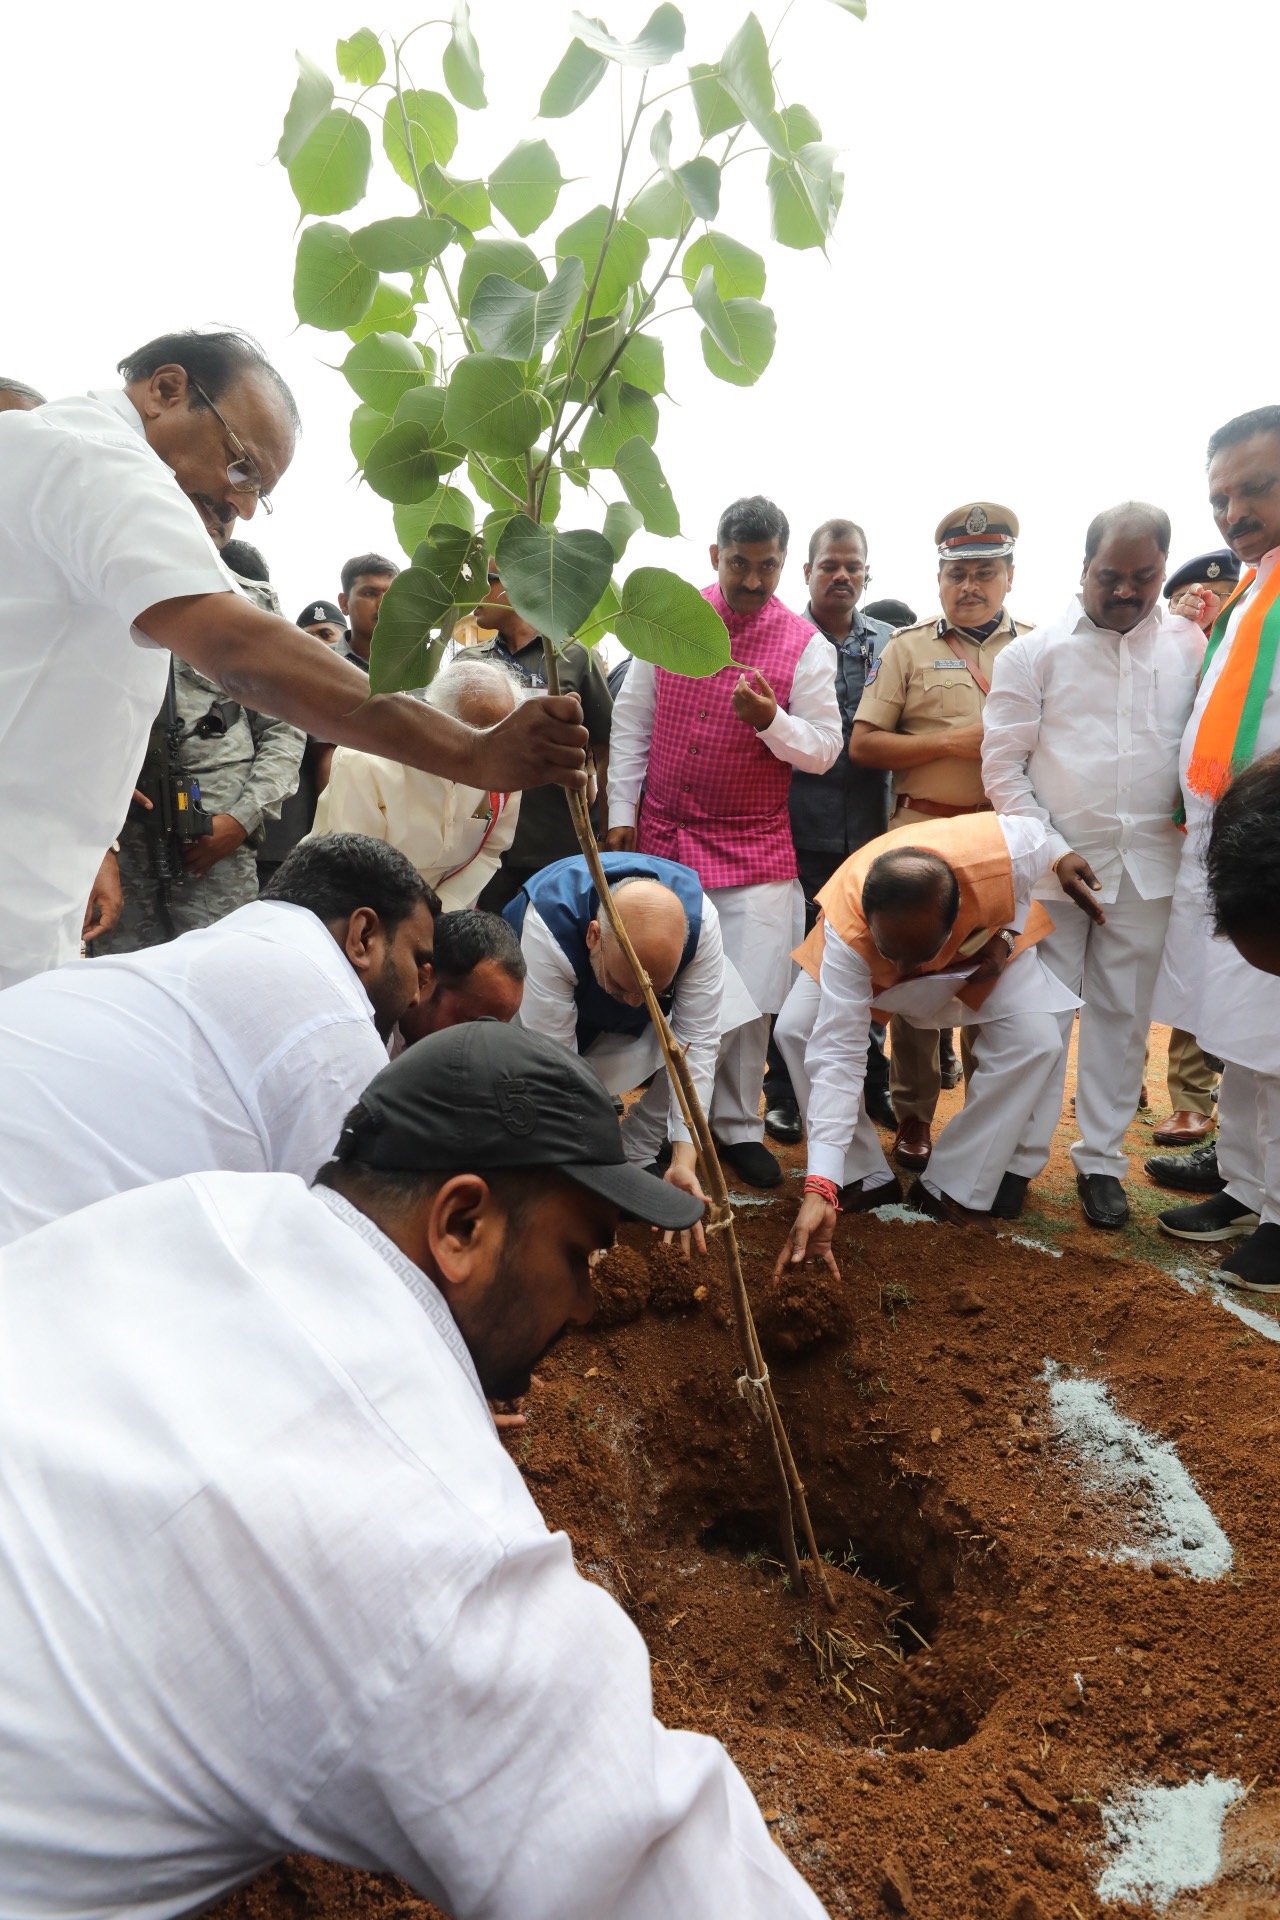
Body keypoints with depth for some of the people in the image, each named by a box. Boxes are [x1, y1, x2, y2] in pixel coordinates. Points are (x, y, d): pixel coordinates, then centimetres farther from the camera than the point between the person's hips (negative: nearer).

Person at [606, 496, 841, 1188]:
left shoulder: (806, 645, -3)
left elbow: (823, 748, -5)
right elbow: (631, 720, 6)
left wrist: (770, 721, -25)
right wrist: (620, 812, 2)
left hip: (753, 850, -2)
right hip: (660, 838, 2)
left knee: (747, 999, -4)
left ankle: (735, 1124, 16)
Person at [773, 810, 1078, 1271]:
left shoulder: (1011, 849, -43)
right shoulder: (847, 928, -43)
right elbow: (837, 1055, -42)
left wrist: (1009, 935, -23)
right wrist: (821, 1187, -47)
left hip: (986, 938, 1)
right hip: (861, 951, -1)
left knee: (1035, 1041, -22)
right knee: (798, 1029, -22)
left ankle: (954, 1190, -5)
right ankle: (863, 1176, -3)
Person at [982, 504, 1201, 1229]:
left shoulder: (1192, 647, 5)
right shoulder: (1036, 650, -1)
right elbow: (1002, 766, -3)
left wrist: (1197, 839, -5)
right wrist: (1054, 851, -9)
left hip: (1147, 865, 2)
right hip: (1053, 864, -2)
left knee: (1124, 1017, 9)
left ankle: (1102, 1160, 21)